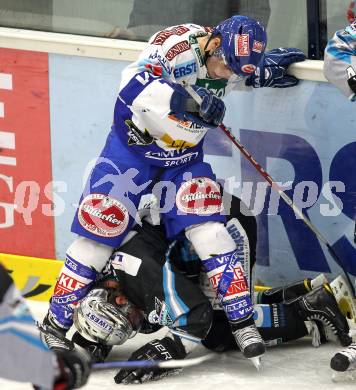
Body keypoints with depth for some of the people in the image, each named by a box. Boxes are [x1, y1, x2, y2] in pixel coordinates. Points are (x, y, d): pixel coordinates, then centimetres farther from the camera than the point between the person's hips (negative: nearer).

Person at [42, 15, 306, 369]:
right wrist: (190, 99, -48)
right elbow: (135, 84, -43)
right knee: (99, 230, -4)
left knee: (208, 229, -11)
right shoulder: (179, 42, -27)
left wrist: (268, 69, 3)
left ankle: (242, 320, -8)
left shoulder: (229, 63, -7)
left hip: (183, 158, 4)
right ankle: (57, 323, 8)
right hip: (133, 145, -4)